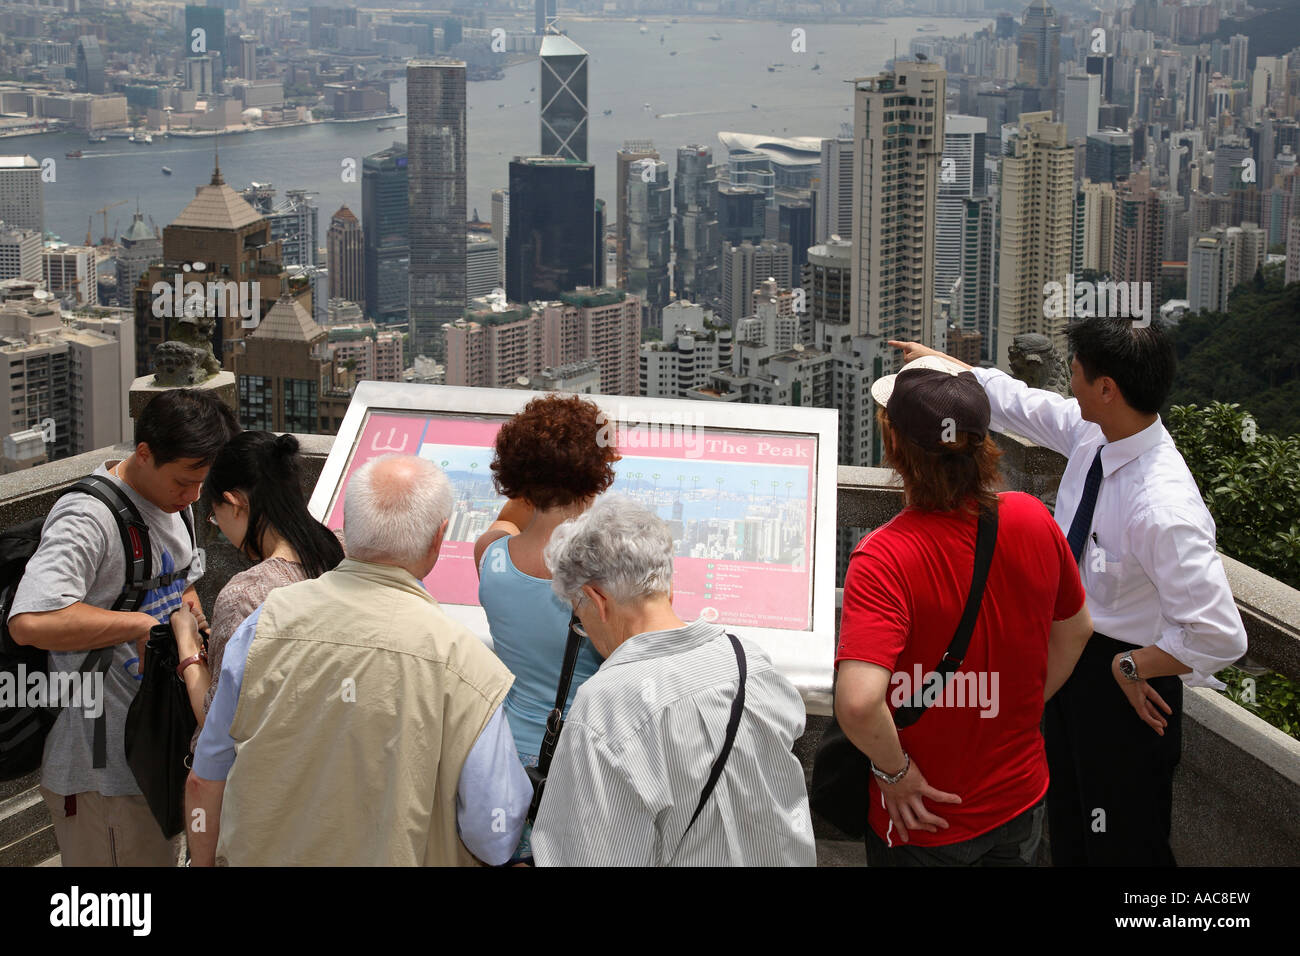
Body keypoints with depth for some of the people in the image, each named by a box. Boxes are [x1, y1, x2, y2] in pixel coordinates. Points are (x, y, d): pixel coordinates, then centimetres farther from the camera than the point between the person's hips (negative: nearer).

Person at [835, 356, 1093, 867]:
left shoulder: (883, 559, -28)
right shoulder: (1032, 519, -11)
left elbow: (858, 701, -40)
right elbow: (1075, 631, 6)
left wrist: (894, 768, -22)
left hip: (925, 821, -5)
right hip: (1022, 803, 5)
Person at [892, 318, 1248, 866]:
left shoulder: (1164, 510, -34)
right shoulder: (1091, 432, -9)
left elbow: (1220, 636, -34)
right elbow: (1017, 402, 12)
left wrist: (1132, 667, -20)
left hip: (1123, 684, -9)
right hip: (1070, 652, 9)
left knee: (1122, 847, 5)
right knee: (1069, 835, 26)